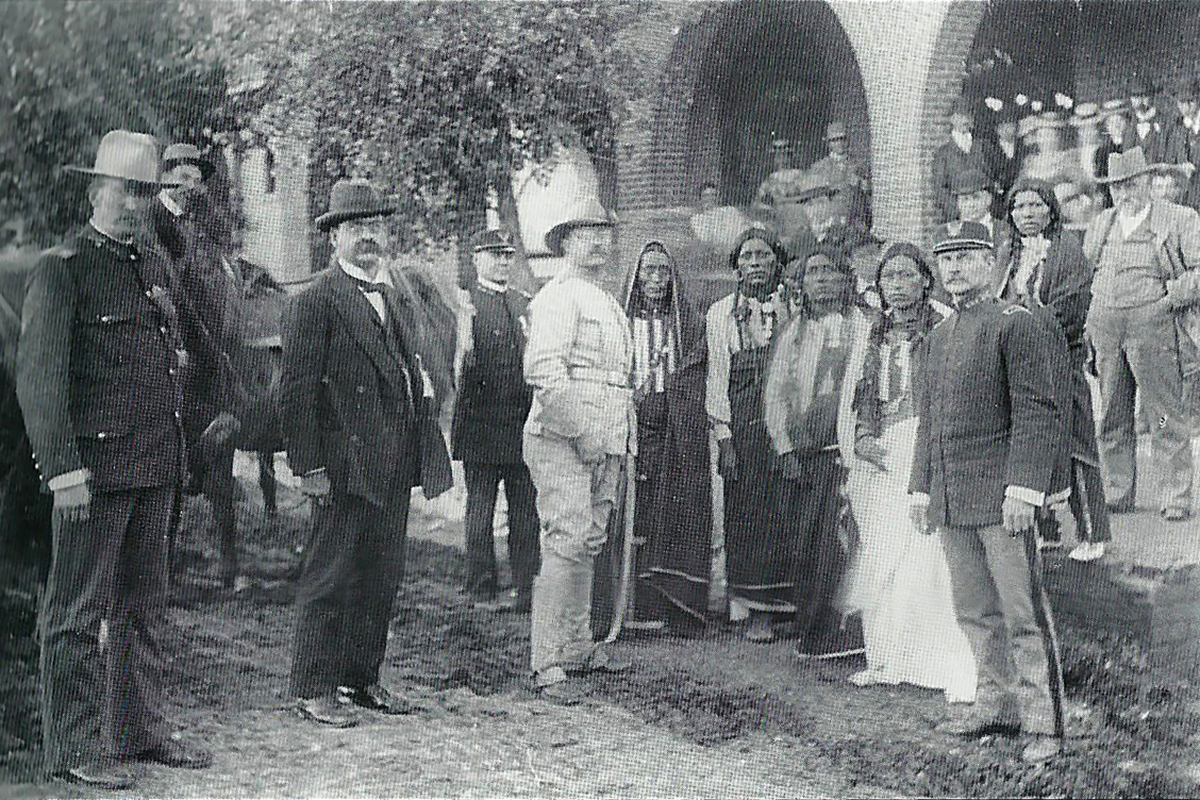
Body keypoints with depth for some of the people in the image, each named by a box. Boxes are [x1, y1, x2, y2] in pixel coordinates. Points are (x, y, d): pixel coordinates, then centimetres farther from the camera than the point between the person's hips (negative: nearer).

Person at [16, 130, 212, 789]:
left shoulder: (155, 263, 15)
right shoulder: (61, 270, -8)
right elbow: (36, 375, -13)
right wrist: (63, 468, -20)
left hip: (156, 465, 8)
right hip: (95, 465, -7)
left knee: (143, 604, 14)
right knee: (78, 610, -1)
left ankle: (141, 730, 24)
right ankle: (76, 746, 6)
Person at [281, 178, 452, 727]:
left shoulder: (397, 300, 18)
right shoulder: (315, 302, -7)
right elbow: (296, 390, -11)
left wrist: (426, 451, 14)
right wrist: (309, 466, -16)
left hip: (394, 466, 8)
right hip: (345, 465, -8)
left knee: (383, 578, 12)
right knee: (331, 576, -3)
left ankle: (362, 677, 22)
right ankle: (312, 688, 5)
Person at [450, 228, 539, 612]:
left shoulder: (525, 304, 16)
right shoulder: (464, 304, -1)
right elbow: (459, 363, -8)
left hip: (523, 423, 5)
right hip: (481, 425, -5)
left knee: (526, 513, 5)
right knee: (480, 512, 2)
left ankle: (527, 588, 10)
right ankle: (482, 589, 9)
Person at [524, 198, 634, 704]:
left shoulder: (609, 303, 22)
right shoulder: (559, 296, -8)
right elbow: (544, 372, -19)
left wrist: (623, 437, 17)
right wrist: (583, 433, -20)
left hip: (604, 446, 9)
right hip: (562, 441, -9)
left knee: (589, 545, 14)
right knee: (567, 545, -14)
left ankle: (577, 647, 24)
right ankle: (546, 665, -12)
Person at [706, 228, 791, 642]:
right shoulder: (720, 313, 9)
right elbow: (717, 377, 5)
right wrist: (723, 436, -2)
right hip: (742, 426, 0)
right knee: (747, 513, -2)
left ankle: (787, 600, 5)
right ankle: (756, 611, 3)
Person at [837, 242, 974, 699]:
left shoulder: (946, 327, -2)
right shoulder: (871, 335, 16)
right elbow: (851, 399, 18)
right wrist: (859, 441, 1)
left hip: (926, 454, -6)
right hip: (878, 457, 6)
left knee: (925, 555, -14)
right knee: (878, 561, 7)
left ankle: (960, 669, -11)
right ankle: (885, 661, 19)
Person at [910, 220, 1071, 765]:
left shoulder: (1019, 326, -6)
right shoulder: (934, 340, 17)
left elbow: (1039, 412, -13)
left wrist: (1023, 488, -19)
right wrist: (921, 490, 17)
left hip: (1001, 495, -7)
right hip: (952, 502, 8)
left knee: (1023, 612, -3)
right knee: (974, 611, 14)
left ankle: (1042, 723, 3)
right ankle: (997, 701, 28)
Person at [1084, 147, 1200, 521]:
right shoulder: (1100, 224, 19)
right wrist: (1088, 318, 12)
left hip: (1153, 325, -5)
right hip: (1105, 328, 5)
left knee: (1167, 416, -3)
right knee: (1111, 417, 8)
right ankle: (1116, 493, 18)